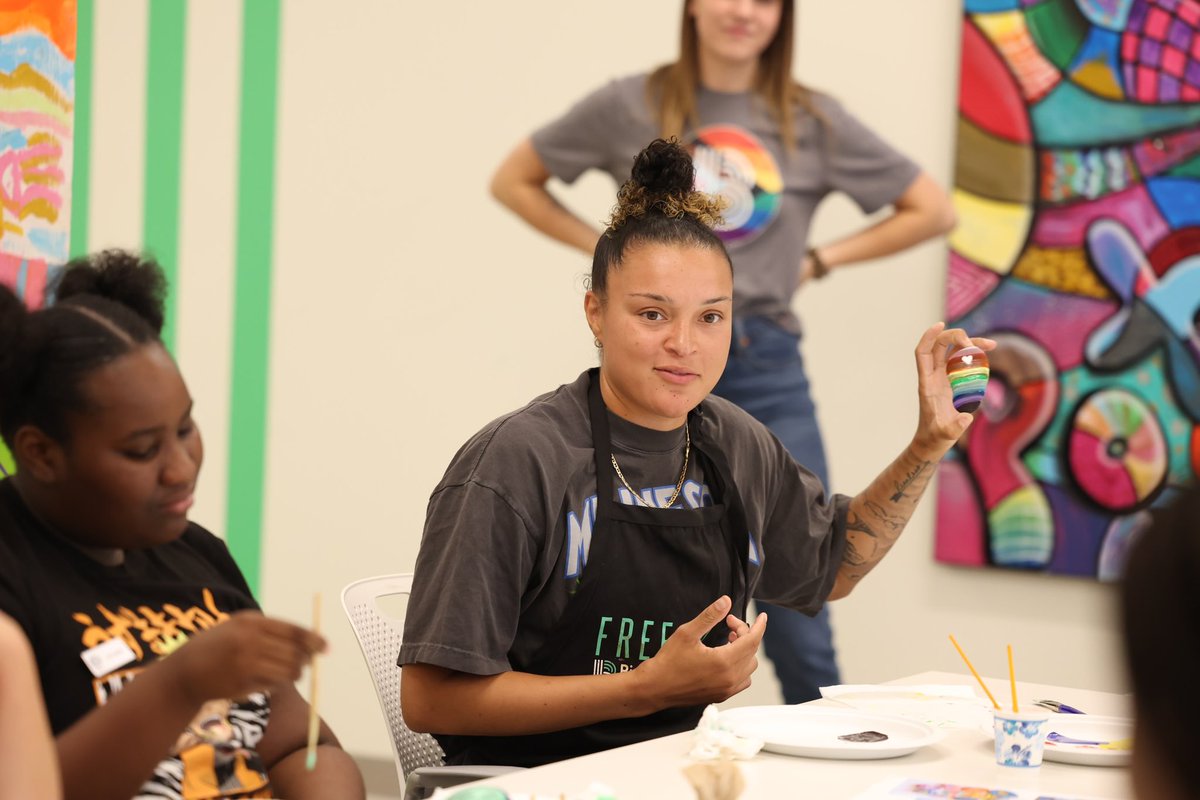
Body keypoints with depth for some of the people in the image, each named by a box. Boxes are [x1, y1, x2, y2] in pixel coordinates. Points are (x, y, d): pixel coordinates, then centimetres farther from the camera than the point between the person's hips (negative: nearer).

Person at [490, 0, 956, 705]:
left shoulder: (815, 123, 4)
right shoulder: (631, 108, 3)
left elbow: (933, 211, 10)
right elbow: (515, 182, 13)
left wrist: (820, 260, 4)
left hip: (766, 370, 0)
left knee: (799, 630, -3)